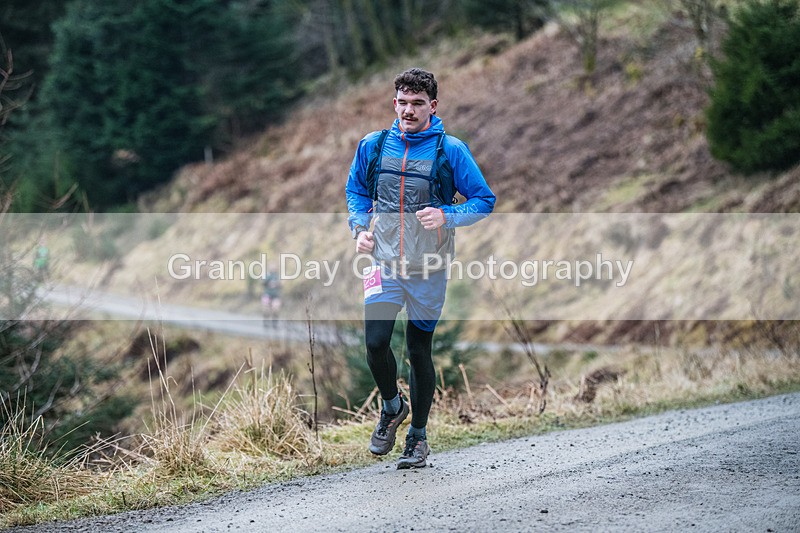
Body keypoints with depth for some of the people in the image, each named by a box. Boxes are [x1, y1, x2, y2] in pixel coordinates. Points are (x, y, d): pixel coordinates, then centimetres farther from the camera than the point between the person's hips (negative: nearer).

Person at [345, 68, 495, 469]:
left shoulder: (450, 150, -6)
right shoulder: (373, 146, 3)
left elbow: (485, 200, -2)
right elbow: (355, 191, 19)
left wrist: (447, 216, -19)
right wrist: (361, 228, 1)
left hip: (428, 268, -2)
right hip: (384, 263, 2)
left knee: (419, 351, 6)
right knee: (375, 342, -13)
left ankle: (418, 435, 23)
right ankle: (392, 408, 16)